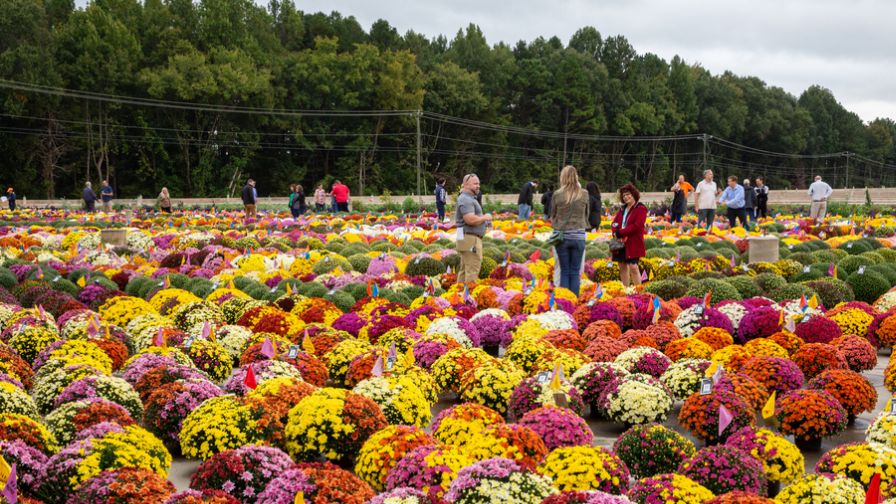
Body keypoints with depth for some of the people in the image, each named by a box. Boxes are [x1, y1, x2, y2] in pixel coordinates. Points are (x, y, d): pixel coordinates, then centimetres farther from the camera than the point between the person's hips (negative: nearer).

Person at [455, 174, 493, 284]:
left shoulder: (470, 198, 20)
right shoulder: (466, 199, -15)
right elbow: (470, 219, -27)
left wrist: (483, 219, 15)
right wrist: (484, 218, -11)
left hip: (471, 239, 11)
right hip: (470, 239, -11)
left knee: (464, 269, 15)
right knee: (472, 270, -11)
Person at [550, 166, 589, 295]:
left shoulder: (557, 195, -6)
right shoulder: (584, 194, -4)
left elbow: (552, 216, 5)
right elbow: (587, 215, 9)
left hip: (561, 236, 0)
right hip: (579, 236, 0)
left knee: (564, 271, 8)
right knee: (575, 272, 7)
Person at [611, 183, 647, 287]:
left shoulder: (641, 209, -6)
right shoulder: (622, 209, 18)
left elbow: (637, 225, -16)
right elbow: (615, 222, 12)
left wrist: (620, 233, -17)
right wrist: (616, 233, -10)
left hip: (633, 243, -7)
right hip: (621, 243, 7)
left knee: (633, 267, -12)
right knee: (623, 267, 7)